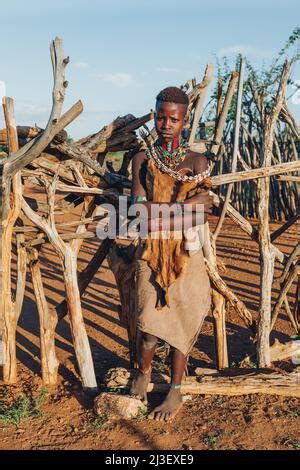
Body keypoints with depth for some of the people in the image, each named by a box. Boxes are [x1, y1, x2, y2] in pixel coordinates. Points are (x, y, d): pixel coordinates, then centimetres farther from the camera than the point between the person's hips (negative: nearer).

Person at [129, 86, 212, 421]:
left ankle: (175, 393, 22)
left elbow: (199, 218, -10)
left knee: (180, 321, 4)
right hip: (150, 252, 1)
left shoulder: (197, 161, 1)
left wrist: (158, 215, -17)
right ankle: (143, 373, 30)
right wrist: (185, 205, -19)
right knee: (149, 323, -2)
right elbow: (141, 211, -9)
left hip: (185, 252, 0)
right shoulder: (142, 160, 5)